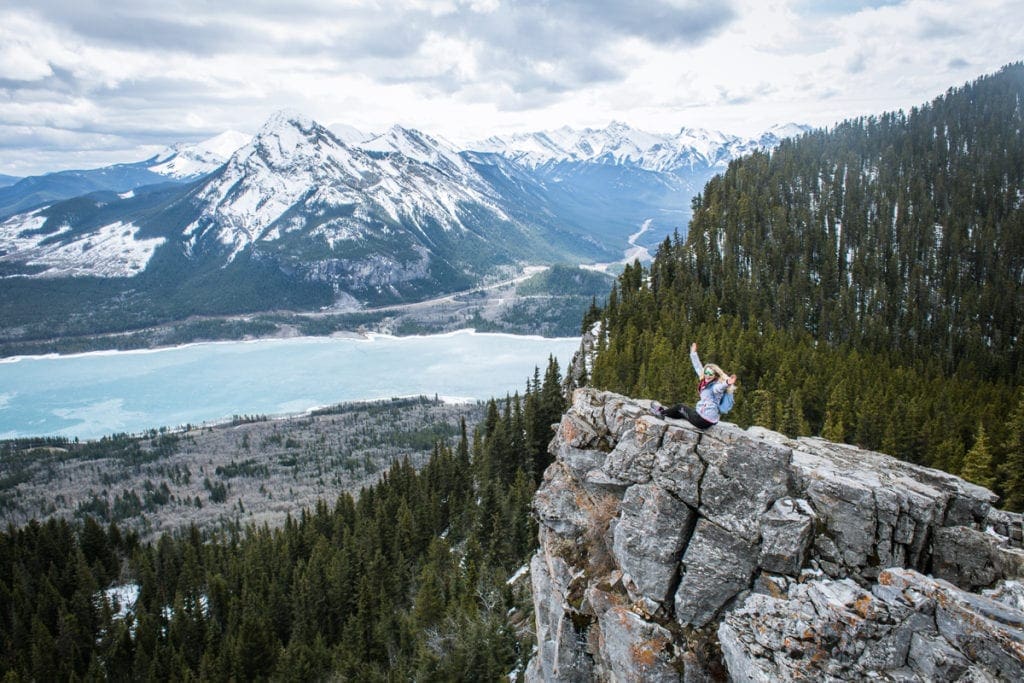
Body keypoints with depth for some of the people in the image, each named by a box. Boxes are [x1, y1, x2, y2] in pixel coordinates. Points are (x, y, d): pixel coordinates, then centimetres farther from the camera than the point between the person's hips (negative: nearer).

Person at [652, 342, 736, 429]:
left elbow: (721, 387, -46)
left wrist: (727, 383, -68)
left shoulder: (716, 386, -21)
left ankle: (661, 412, 34)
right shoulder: (706, 383, 3)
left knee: (680, 407, 12)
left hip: (703, 421, -7)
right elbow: (698, 367, 15)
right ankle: (665, 412, 49)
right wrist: (693, 353, 22)